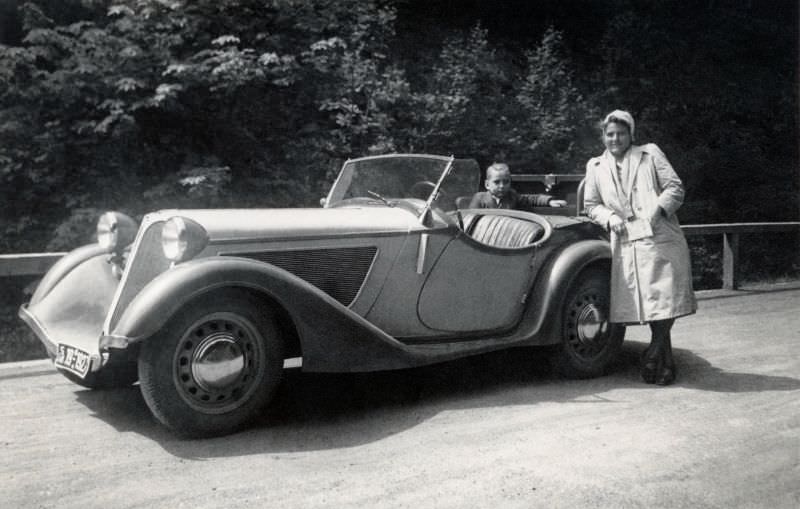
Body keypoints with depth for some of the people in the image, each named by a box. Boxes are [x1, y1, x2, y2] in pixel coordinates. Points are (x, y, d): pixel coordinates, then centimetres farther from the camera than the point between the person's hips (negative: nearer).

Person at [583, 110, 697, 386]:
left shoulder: (650, 154, 9)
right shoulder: (596, 166, 15)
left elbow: (675, 187, 4)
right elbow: (591, 205, 17)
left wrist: (658, 209, -12)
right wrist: (609, 217, -2)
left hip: (660, 238, -2)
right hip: (625, 244, 2)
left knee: (665, 297, -10)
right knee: (645, 302, 3)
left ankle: (654, 353, 5)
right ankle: (665, 361, 15)